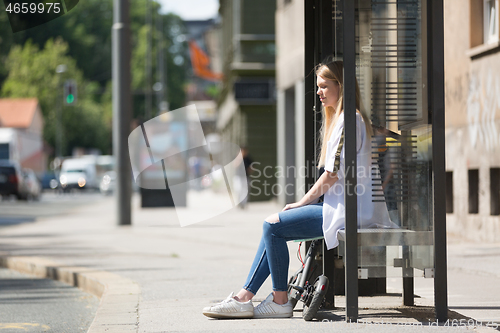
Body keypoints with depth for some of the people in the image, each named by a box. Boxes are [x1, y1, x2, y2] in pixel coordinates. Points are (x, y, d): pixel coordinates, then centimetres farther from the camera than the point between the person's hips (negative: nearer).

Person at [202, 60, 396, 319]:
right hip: (340, 205, 11)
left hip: (348, 210, -11)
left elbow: (333, 174, -16)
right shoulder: (340, 119, 21)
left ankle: (280, 301, -4)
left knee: (273, 225, -12)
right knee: (275, 226, 7)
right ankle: (245, 297, 3)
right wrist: (307, 201, 11)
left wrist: (303, 201, -6)